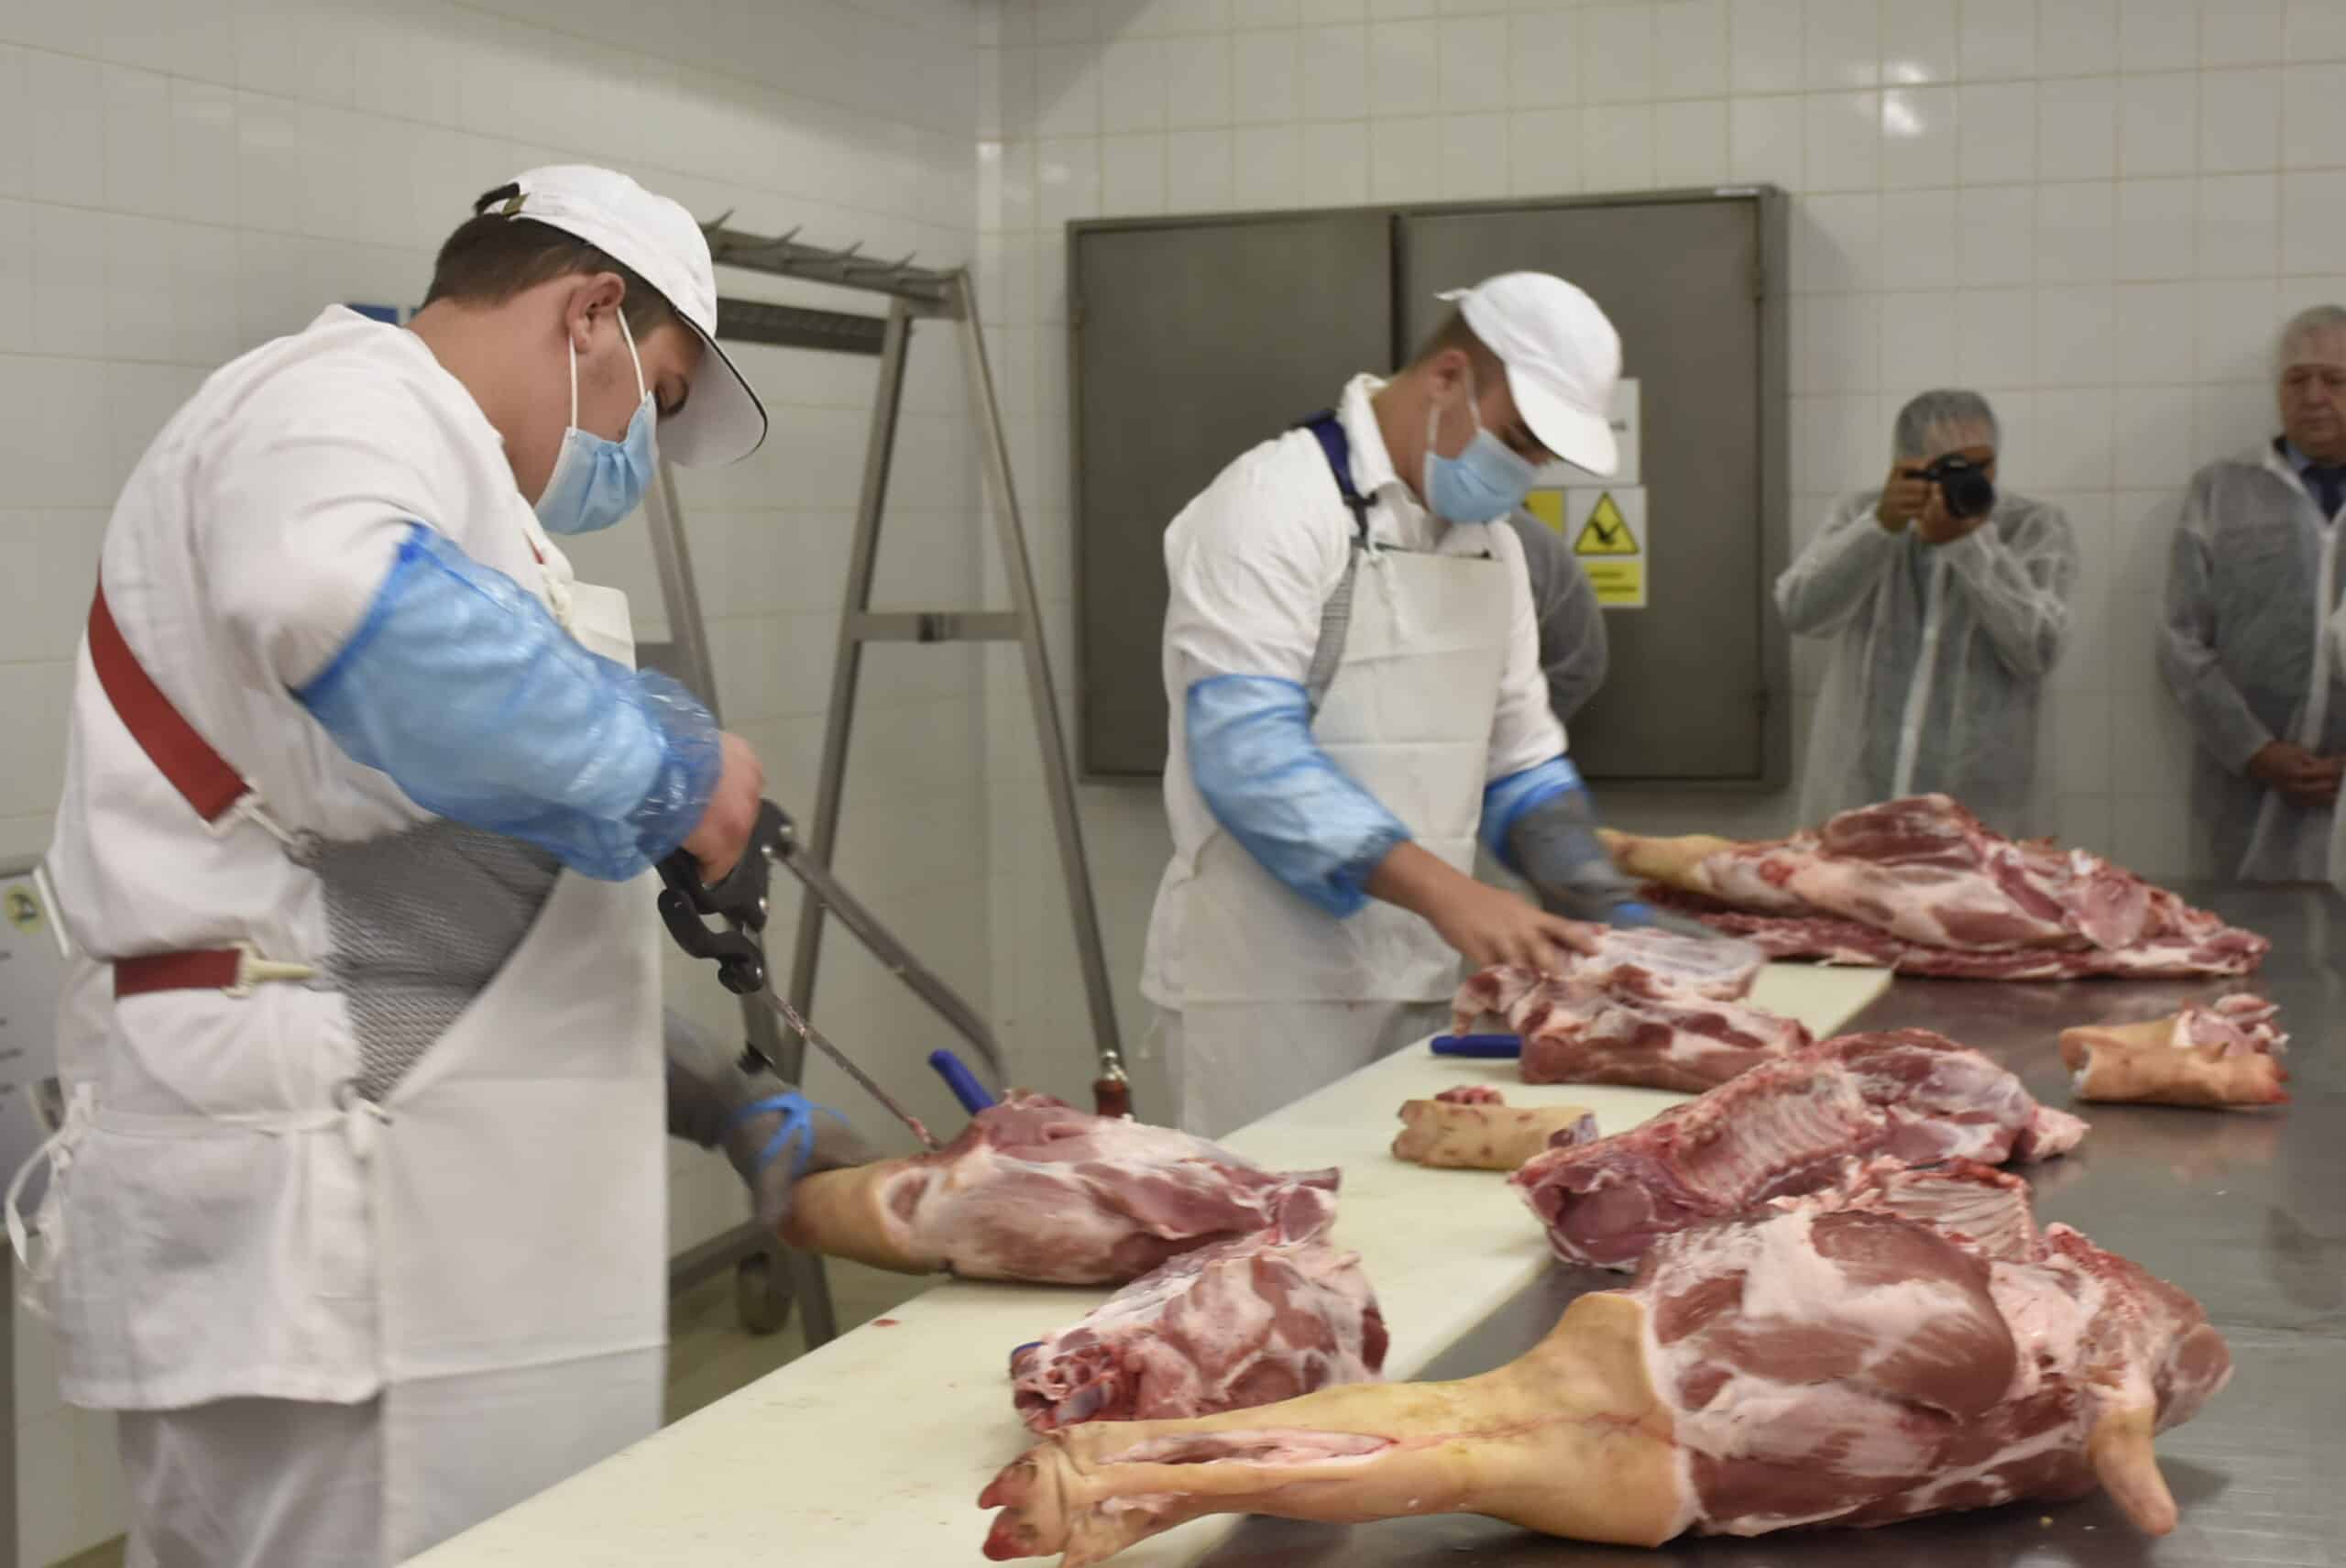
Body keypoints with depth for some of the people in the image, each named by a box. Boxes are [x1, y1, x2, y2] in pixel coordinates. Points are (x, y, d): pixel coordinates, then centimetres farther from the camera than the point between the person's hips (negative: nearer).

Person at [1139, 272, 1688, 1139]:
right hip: (1270, 994, -7)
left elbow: (1518, 760, 19)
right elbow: (1250, 755, -22)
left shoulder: (1491, 543, 13)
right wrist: (1444, 891, -29)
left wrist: (1616, 915, 4)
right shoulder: (1277, 505, -13)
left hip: (1422, 981, 8)